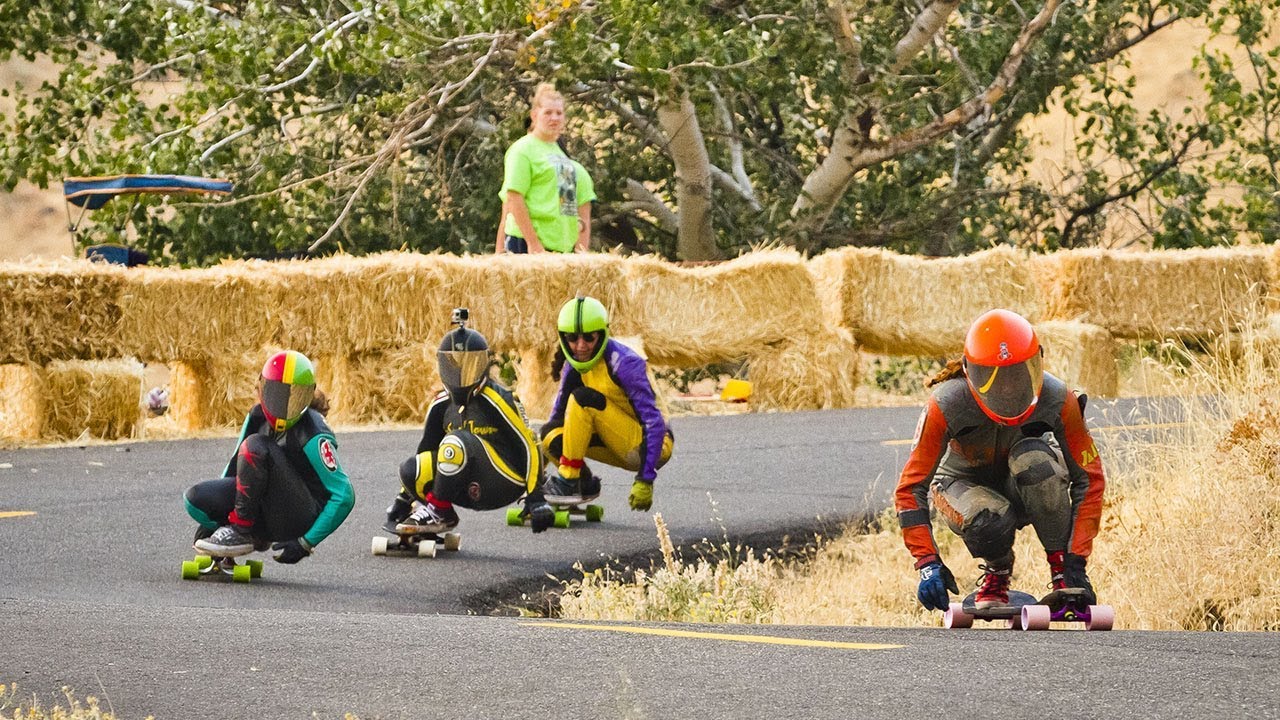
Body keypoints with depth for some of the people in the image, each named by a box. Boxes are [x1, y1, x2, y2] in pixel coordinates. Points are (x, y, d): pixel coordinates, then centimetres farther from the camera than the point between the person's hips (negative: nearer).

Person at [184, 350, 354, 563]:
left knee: (255, 447, -26)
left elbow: (344, 496, -18)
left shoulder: (312, 435, -19)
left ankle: (241, 531, -17)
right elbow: (235, 466, 14)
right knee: (196, 498, -15)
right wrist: (211, 516, 8)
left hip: (301, 519, -7)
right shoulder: (258, 417, 0)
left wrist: (306, 543, -20)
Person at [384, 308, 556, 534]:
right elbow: (426, 451, 19)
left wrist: (535, 498, -17)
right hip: (469, 488, 6)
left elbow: (529, 446, -12)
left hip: (504, 486, -6)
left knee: (457, 442, -29)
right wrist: (403, 498, 15)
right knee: (410, 470, -16)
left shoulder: (497, 401, -11)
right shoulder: (442, 405, 9)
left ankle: (439, 511, -14)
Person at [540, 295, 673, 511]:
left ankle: (568, 480, -19)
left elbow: (654, 423, -24)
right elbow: (558, 414, 8)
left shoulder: (624, 363, -20)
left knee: (583, 399, -24)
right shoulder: (575, 365, 2)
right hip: (625, 451, 7)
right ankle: (585, 484, 3)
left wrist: (645, 481, -28)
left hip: (654, 448, -7)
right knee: (552, 433, -12)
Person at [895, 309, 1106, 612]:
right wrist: (928, 564, -37)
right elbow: (911, 488, -27)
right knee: (990, 519, -38)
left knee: (1032, 455, -36)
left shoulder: (1058, 401, -26)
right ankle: (997, 572, -1)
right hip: (966, 485, -1)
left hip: (1029, 488, 1)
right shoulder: (946, 406, -31)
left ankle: (1061, 568, -19)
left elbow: (1089, 478, -21)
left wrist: (1076, 562, -29)